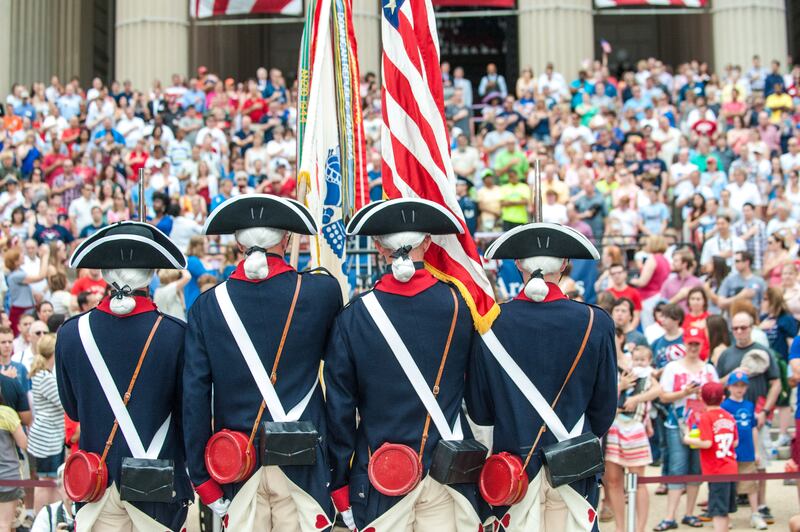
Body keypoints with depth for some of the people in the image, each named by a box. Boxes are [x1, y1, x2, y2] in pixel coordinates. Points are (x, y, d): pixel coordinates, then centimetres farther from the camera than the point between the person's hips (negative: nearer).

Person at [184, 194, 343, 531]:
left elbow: (194, 399, -2)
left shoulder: (207, 306, -1)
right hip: (304, 465, -1)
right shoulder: (322, 291, -4)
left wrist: (202, 479, 4)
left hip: (235, 466, 1)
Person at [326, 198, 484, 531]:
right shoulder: (459, 306, -4)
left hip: (381, 478, -1)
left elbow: (339, 407, -2)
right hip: (450, 476, 1)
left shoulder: (354, 317, -7)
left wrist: (340, 487, 6)